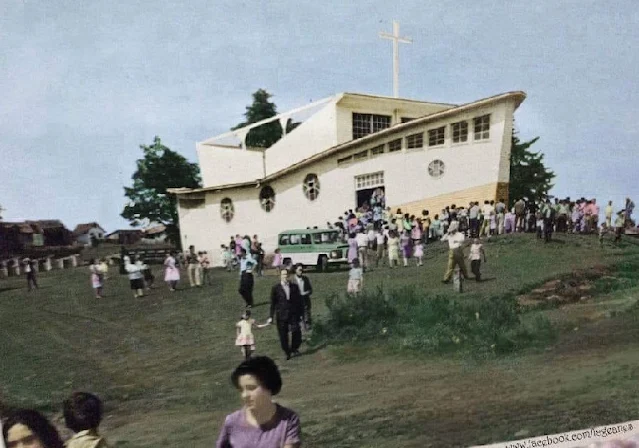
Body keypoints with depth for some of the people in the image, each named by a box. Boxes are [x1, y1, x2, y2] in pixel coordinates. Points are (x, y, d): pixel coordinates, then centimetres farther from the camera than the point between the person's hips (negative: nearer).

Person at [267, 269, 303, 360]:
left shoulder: (294, 287, 7)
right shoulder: (276, 288, 2)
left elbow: (299, 301, 12)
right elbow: (273, 303, 4)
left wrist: (301, 313, 9)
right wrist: (271, 317, 1)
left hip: (293, 314, 1)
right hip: (281, 316, -1)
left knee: (296, 331, -10)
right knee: (283, 335, 2)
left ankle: (294, 349, 15)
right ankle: (287, 353, 19)